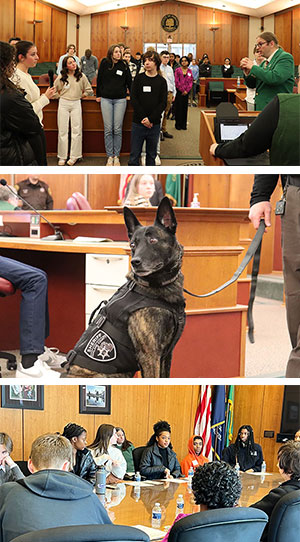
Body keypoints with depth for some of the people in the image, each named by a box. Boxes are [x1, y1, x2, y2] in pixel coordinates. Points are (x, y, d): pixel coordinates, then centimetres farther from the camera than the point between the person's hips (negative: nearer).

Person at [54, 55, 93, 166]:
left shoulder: (81, 76, 1)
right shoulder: (61, 77, -1)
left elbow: (89, 90, 12)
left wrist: (80, 95, 5)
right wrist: (60, 96, 5)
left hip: (76, 104, 0)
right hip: (63, 104, 0)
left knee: (76, 130, -2)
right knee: (62, 131, 1)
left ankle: (74, 156, 4)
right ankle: (62, 157, 6)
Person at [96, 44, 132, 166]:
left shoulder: (124, 65, 4)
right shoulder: (104, 63, 2)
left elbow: (129, 81, 10)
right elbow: (99, 79, 9)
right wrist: (98, 95, 10)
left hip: (120, 100, 0)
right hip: (106, 99, 0)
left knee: (118, 129, 0)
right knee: (108, 129, 0)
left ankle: (116, 156, 8)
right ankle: (109, 156, 6)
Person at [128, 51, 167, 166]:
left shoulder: (161, 81, 3)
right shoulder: (139, 78, 3)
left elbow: (163, 103, -2)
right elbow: (133, 99, -3)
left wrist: (151, 119, -14)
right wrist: (143, 118, -13)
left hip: (154, 124, 1)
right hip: (138, 123, -1)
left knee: (151, 155, 10)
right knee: (134, 155, 0)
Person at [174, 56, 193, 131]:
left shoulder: (189, 71, 9)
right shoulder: (177, 70, 0)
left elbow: (191, 82, 6)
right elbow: (177, 82, -5)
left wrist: (187, 90, -7)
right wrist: (182, 90, -9)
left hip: (186, 92, 3)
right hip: (179, 91, -3)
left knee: (185, 107, 5)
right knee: (179, 107, -2)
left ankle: (184, 124, 10)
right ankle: (178, 124, 4)